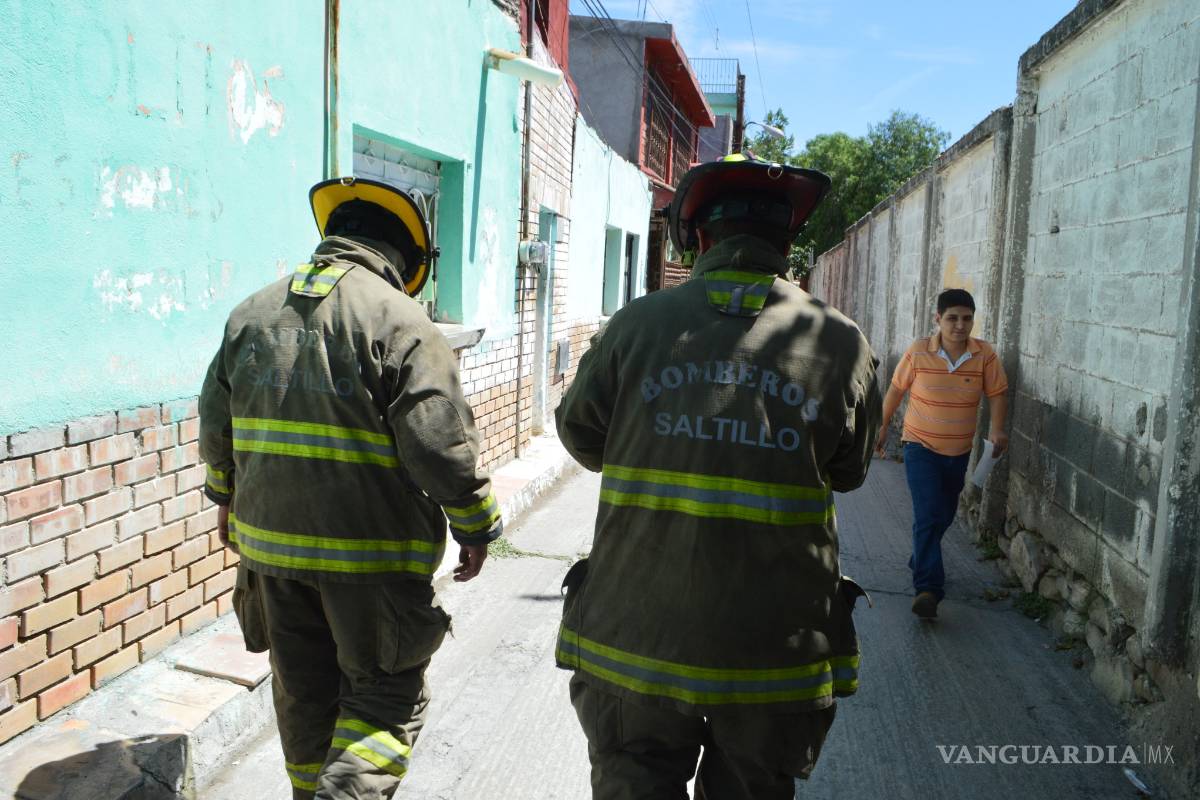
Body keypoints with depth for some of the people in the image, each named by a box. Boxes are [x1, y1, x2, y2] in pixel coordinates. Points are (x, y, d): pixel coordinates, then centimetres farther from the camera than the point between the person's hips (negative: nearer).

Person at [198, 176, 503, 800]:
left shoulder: (251, 313, 6)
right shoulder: (400, 320, -13)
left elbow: (215, 424, 14)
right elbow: (443, 445, -17)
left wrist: (227, 497, 29)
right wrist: (476, 525, -4)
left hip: (270, 539, 6)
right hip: (372, 550, -5)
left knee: (302, 689, 21)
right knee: (386, 693, 9)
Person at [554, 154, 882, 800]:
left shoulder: (638, 324, -8)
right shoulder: (840, 344, -7)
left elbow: (582, 437, 5)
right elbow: (847, 472, 7)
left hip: (636, 641, -1)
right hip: (776, 652, 2)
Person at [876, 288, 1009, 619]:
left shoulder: (985, 355, -7)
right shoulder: (918, 352, -11)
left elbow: (997, 394, -2)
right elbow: (897, 389, 1)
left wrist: (996, 430, -19)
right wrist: (883, 425, 9)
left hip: (959, 451, 4)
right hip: (921, 447, -3)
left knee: (944, 515, 18)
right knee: (928, 515, -14)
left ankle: (920, 561, 43)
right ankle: (928, 588, -15)